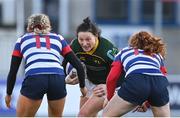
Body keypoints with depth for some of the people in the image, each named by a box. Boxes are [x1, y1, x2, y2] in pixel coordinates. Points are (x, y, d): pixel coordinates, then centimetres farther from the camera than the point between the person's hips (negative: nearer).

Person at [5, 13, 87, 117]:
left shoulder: (22, 40, 27)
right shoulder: (58, 38, 29)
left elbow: (13, 71, 26)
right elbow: (78, 65, 23)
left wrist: (8, 94, 39)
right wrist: (82, 86, 37)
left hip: (34, 79, -2)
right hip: (58, 79, 2)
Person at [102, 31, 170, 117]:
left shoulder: (124, 52, 33)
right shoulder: (157, 55, 38)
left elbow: (112, 78, 19)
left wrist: (109, 98, 34)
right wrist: (147, 102, 35)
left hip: (135, 81, -2)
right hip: (160, 83, 2)